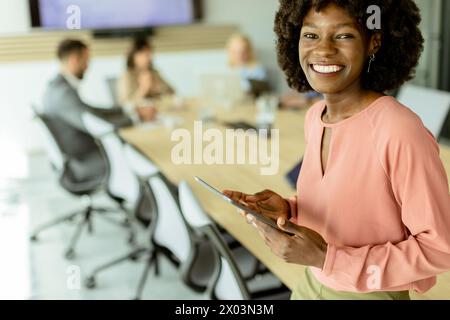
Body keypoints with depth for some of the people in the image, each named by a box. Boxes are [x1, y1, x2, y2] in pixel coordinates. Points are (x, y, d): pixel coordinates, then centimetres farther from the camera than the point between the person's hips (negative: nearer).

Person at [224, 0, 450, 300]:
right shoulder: (315, 117, -4)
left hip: (369, 294, -6)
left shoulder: (401, 131, -27)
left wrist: (328, 259, -26)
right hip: (310, 283, 6)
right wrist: (288, 210, -11)